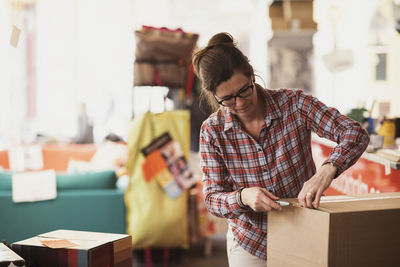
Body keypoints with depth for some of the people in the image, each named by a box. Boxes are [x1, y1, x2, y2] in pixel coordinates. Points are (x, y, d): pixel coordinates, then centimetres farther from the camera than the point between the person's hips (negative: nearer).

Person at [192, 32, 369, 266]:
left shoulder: (293, 104, -16)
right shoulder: (213, 131, -12)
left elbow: (356, 134, -21)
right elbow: (213, 199, -11)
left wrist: (327, 170, -40)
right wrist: (243, 197, -34)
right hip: (250, 245, 1)